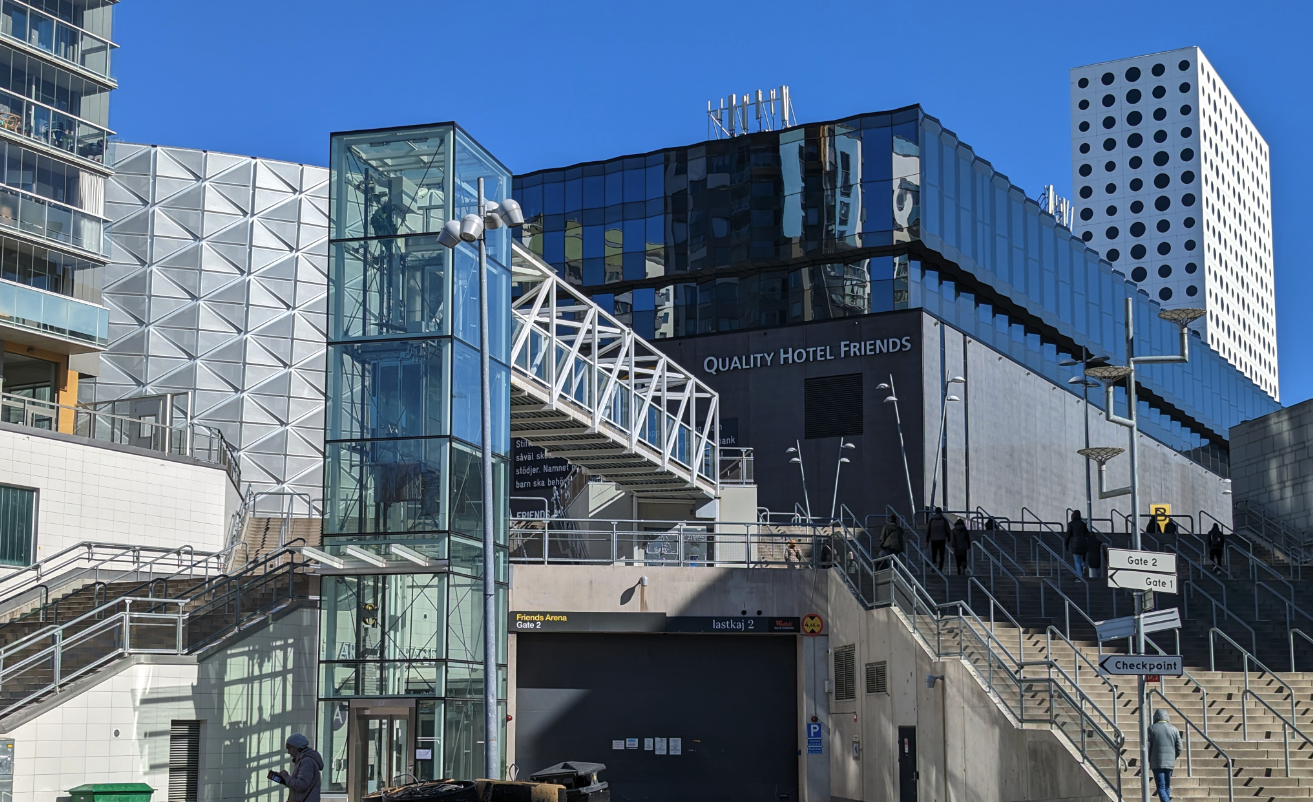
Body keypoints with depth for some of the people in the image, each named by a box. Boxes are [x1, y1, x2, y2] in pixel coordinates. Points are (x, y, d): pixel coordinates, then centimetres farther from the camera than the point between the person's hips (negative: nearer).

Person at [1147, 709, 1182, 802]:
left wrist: (1148, 761, 10)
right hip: (1170, 762, 3)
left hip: (1157, 763, -3)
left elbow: (1147, 747, -5)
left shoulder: (1152, 729, -3)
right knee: (1167, 787, 16)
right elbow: (1179, 748, 6)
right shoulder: (1174, 729, 5)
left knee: (1161, 788, -6)